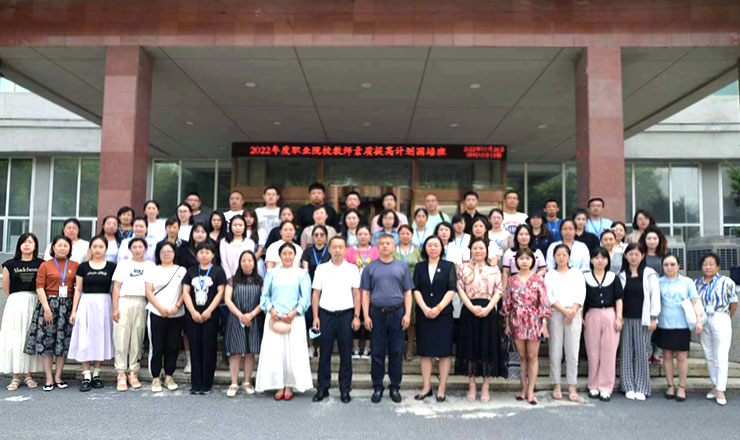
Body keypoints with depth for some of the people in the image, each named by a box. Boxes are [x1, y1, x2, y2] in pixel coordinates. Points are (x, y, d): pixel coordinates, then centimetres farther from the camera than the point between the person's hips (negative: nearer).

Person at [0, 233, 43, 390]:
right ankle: (15, 377, 7)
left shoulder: (41, 264, 3)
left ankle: (29, 376, 12)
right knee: (14, 339, -1)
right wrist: (18, 298, 6)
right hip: (15, 304, 0)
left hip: (34, 303, 0)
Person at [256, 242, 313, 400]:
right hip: (274, 318, 1)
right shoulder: (272, 273, 11)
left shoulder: (301, 273, 6)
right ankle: (279, 386, 9)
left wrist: (294, 312, -11)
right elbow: (265, 295, 9)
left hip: (294, 318, -1)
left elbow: (305, 297, 1)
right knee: (274, 351, -1)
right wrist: (271, 310, -7)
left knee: (293, 351, -1)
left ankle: (289, 386, 9)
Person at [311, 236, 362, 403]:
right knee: (325, 353, 5)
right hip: (326, 314, 1)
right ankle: (323, 388, 16)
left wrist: (356, 316, -3)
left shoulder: (352, 269, 4)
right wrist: (315, 317, 0)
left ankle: (345, 389, 15)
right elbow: (316, 294, 6)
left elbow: (356, 294, 3)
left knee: (346, 354, 5)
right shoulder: (321, 269, 5)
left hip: (346, 314, 0)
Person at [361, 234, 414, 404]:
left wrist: (407, 314, -2)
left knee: (396, 352, 5)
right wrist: (366, 316, -3)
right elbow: (365, 293, 5)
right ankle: (377, 388, 16)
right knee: (377, 352, 5)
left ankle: (395, 387, 17)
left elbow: (408, 293, 8)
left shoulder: (402, 267, 9)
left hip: (397, 313, 1)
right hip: (377, 313, 0)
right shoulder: (370, 268, 7)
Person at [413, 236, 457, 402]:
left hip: (443, 314, -2)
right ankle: (426, 387, 13)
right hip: (423, 314, 2)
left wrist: (438, 308, -14)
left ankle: (442, 389, 7)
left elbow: (452, 290, -4)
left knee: (444, 352, 0)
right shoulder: (419, 267, 10)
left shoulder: (449, 266, 5)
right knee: (425, 352, 5)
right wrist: (425, 308, -11)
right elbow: (415, 289, 2)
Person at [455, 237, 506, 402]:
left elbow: (499, 291, 2)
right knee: (470, 347, 3)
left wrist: (487, 308, -12)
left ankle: (485, 388, 13)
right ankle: (472, 386, 14)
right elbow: (460, 290, 0)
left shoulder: (494, 269, 10)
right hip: (469, 312, 0)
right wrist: (472, 307, -13)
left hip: (488, 312, 0)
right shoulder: (463, 268, 8)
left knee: (488, 347, 2)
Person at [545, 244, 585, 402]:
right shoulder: (550, 275, 11)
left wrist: (573, 310, -11)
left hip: (574, 314, 0)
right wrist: (564, 310, -13)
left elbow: (581, 294, 3)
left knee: (573, 352, -2)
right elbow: (549, 295, -1)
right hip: (555, 314, 0)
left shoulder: (577, 273, 13)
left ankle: (572, 387, 4)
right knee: (555, 352, 0)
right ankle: (556, 386, 8)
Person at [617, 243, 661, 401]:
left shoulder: (649, 274, 2)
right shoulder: (622, 275, 9)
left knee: (642, 352, -1)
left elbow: (655, 296, -1)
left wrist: (653, 318, -6)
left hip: (642, 319, -2)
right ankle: (629, 387, 9)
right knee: (627, 352, 2)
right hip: (626, 318, 2)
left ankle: (642, 388, 7)